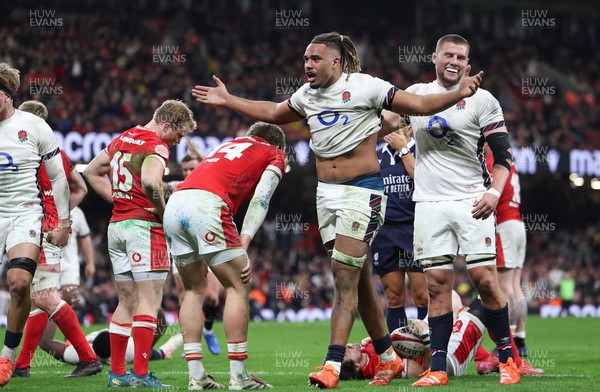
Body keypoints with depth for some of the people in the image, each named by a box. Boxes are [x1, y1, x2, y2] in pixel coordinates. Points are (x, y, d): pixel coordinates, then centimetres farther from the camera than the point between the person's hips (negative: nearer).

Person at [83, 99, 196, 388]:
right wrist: (163, 212, -14)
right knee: (149, 300, -6)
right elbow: (150, 182, -30)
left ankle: (116, 373, 11)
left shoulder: (122, 139, 16)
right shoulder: (156, 147, -11)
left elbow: (92, 172, 25)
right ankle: (140, 374, -12)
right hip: (145, 226, -8)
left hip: (116, 224, 8)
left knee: (127, 302, 12)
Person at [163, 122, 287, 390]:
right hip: (207, 205, -6)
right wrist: (243, 247, -4)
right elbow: (259, 201, 4)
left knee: (194, 289, 16)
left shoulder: (228, 145, 36)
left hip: (174, 204, 6)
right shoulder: (276, 156, 20)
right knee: (237, 286, 3)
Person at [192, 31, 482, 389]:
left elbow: (421, 105, -9)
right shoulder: (307, 95, 10)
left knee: (345, 277, -14)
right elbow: (272, 113, 30)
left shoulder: (363, 86, -9)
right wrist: (227, 100, 32)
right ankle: (389, 359, 23)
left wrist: (458, 94, -23)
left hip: (361, 191, -7)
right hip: (327, 193, 7)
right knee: (358, 281, 10)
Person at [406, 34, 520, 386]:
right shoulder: (415, 94, 10)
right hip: (430, 202, 3)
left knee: (485, 278, -8)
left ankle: (507, 359, 4)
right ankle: (438, 369, 2)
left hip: (471, 201, -3)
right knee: (438, 284, 1)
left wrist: (494, 192, -18)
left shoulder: (482, 100, -1)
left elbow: (504, 156, -4)